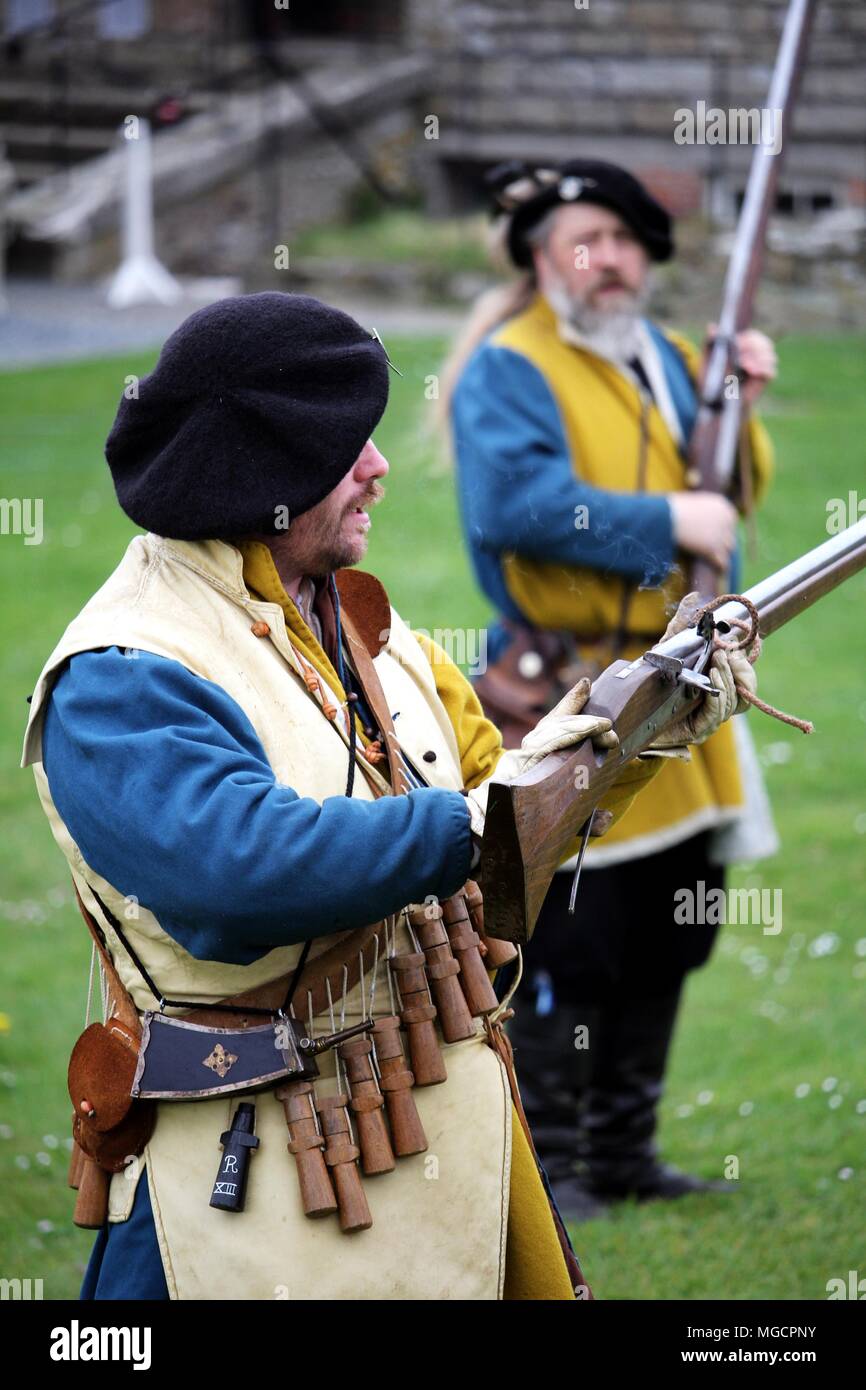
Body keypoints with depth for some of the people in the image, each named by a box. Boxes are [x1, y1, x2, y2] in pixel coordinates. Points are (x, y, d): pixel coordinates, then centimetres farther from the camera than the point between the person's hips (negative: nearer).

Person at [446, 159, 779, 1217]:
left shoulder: (666, 359, 16)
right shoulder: (506, 373, -9)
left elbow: (721, 494, 20)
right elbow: (519, 504, -23)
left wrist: (738, 414, 1)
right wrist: (665, 523, -22)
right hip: (567, 699, -8)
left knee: (664, 939, 13)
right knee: (566, 940, -7)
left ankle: (625, 1152, 24)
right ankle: (546, 1162, 3)